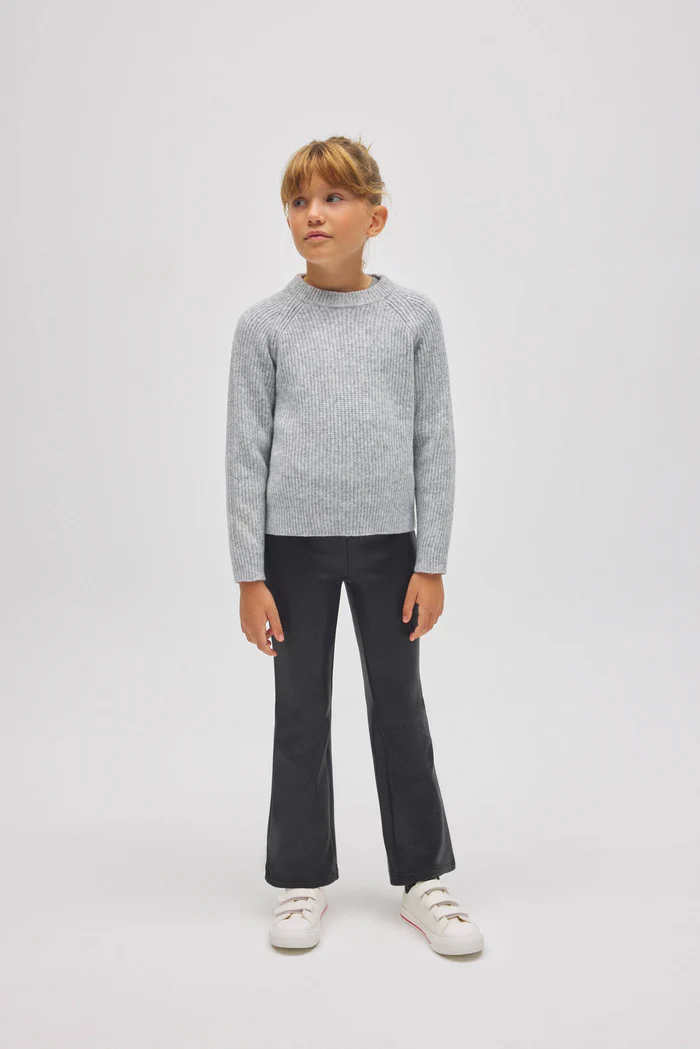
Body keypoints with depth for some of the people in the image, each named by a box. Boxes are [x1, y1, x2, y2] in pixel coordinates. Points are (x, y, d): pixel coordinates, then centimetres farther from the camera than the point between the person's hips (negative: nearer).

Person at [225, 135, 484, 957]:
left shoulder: (413, 317, 0)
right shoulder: (265, 325, -2)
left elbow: (435, 444, 1)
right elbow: (246, 453, -1)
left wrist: (431, 563, -2)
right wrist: (249, 575, -4)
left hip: (389, 541, 1)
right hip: (295, 543, 0)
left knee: (398, 705, 10)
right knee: (301, 712, 9)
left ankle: (422, 876, 26)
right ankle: (302, 880, 26)